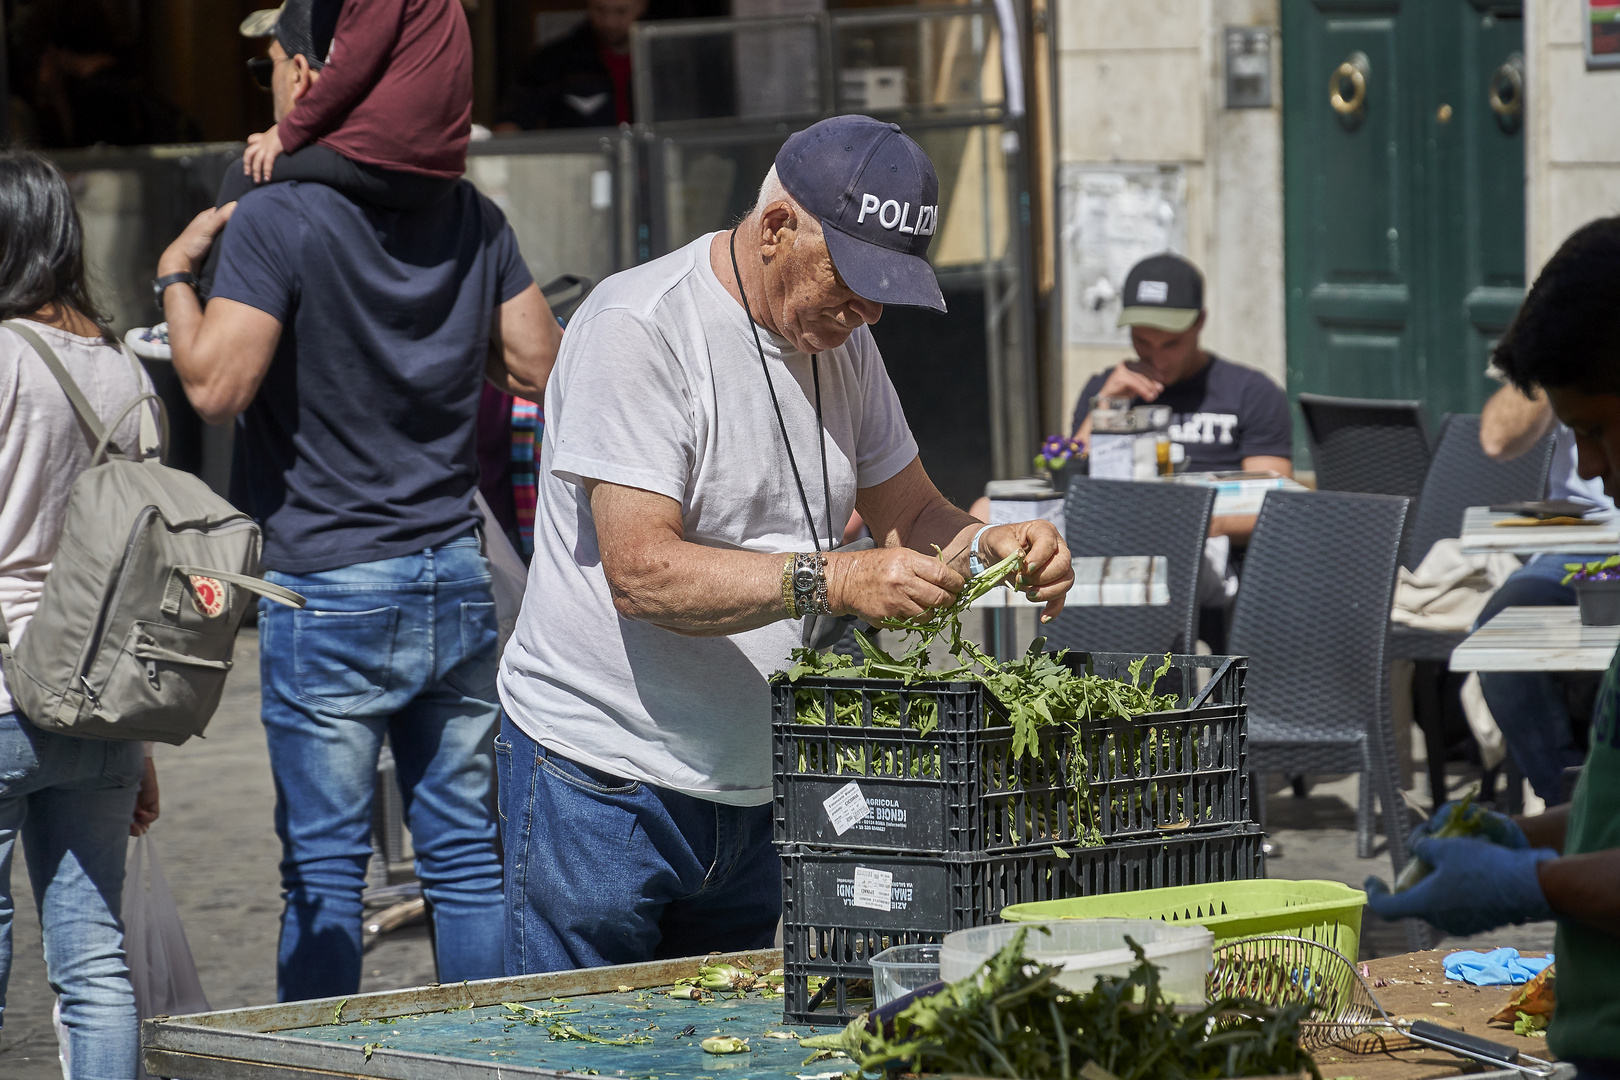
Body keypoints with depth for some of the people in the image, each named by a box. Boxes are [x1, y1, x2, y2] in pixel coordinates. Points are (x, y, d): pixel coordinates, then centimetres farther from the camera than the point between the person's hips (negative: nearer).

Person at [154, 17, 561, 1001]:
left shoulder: (277, 220, -13)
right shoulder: (472, 215, 4)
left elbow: (216, 386, -19)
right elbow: (541, 369, 6)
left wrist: (176, 273, -3)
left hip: (331, 589, -5)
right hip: (459, 582, 5)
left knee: (325, 869, 1)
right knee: (469, 854, 10)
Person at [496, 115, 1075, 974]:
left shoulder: (841, 340, 9)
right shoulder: (638, 329, -16)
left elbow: (908, 514, 17)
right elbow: (641, 570, -24)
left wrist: (991, 549, -6)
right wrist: (835, 580, -33)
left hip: (751, 796, 7)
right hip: (601, 782, -7)